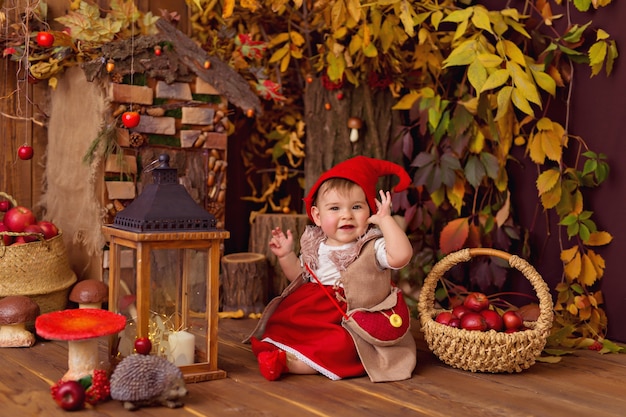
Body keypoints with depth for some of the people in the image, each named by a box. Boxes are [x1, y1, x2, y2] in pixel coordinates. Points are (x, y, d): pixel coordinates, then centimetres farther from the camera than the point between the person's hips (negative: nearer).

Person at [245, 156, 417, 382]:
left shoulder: (373, 247, -7)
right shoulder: (315, 246, 10)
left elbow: (401, 255, -27)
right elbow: (300, 277, 23)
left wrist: (385, 220, -23)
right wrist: (286, 255, 8)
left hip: (349, 324, -6)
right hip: (308, 319, 6)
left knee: (342, 346, -33)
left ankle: (286, 361, -35)